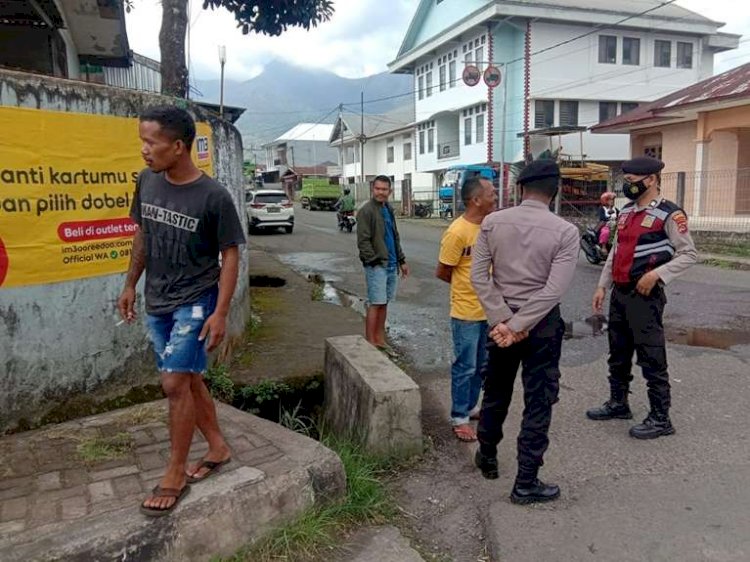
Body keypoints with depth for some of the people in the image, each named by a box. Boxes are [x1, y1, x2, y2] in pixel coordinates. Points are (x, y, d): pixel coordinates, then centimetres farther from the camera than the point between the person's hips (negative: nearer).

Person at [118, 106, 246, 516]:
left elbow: (230, 255, -12)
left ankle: (175, 474, 8)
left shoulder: (213, 197, -17)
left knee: (174, 383, -9)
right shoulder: (146, 183, -1)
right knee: (189, 379, 14)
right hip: (157, 302, 6)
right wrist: (130, 285, 15)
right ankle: (218, 447, 32)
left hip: (195, 302, -6)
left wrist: (220, 312, -16)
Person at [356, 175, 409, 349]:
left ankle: (380, 338, 20)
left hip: (391, 265, 8)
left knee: (384, 303, 11)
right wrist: (374, 261, -19)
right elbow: (363, 241, -14)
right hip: (376, 266, -7)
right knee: (375, 304, -6)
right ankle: (370, 342, 1)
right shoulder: (366, 211, -10)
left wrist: (401, 260, 18)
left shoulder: (389, 209, 15)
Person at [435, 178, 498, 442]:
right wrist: (467, 286, 2)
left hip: (488, 309, 7)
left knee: (481, 365, 19)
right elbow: (442, 272, -12)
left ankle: (471, 406, 35)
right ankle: (459, 417, 17)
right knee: (465, 367, 3)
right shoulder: (457, 232, -20)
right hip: (466, 312, -7)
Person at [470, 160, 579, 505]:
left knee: (495, 393, 21)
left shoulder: (492, 223, -4)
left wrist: (504, 320, -11)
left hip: (500, 320, 4)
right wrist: (518, 325, -17)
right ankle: (526, 483, 15)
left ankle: (487, 458, 40)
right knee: (538, 403, 7)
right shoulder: (566, 231, -11)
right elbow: (555, 289, -19)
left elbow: (479, 276, -10)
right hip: (543, 324, -3)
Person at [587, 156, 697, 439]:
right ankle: (618, 404, 33)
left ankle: (660, 418, 11)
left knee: (651, 358, -1)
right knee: (618, 354, 18)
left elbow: (689, 254, -11)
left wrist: (656, 274, -22)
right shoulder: (626, 211, 12)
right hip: (619, 293, 8)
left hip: (645, 296, -8)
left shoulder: (669, 214, -12)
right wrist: (602, 286, 14)